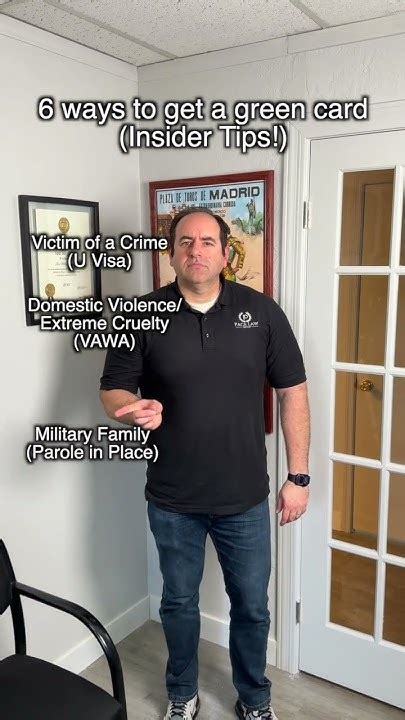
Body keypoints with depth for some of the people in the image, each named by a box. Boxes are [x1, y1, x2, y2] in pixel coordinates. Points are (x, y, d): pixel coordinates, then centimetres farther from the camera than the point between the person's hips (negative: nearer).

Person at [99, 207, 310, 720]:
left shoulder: (261, 311, -6)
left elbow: (292, 392, -1)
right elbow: (113, 391, -2)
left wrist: (298, 476, -2)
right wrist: (133, 409, -27)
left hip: (245, 497, 1)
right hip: (172, 499, 0)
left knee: (251, 606, 18)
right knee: (179, 603, 20)